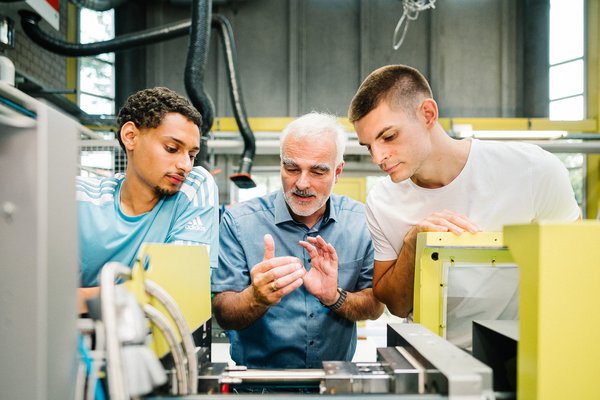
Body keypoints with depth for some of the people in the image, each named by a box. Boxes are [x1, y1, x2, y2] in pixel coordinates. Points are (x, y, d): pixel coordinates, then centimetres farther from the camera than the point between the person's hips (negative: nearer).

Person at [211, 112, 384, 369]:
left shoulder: (361, 222, 1)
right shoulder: (239, 222, -7)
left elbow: (375, 306, 2)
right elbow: (223, 315, -9)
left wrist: (335, 297, -17)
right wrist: (258, 298, -30)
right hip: (256, 375, -1)